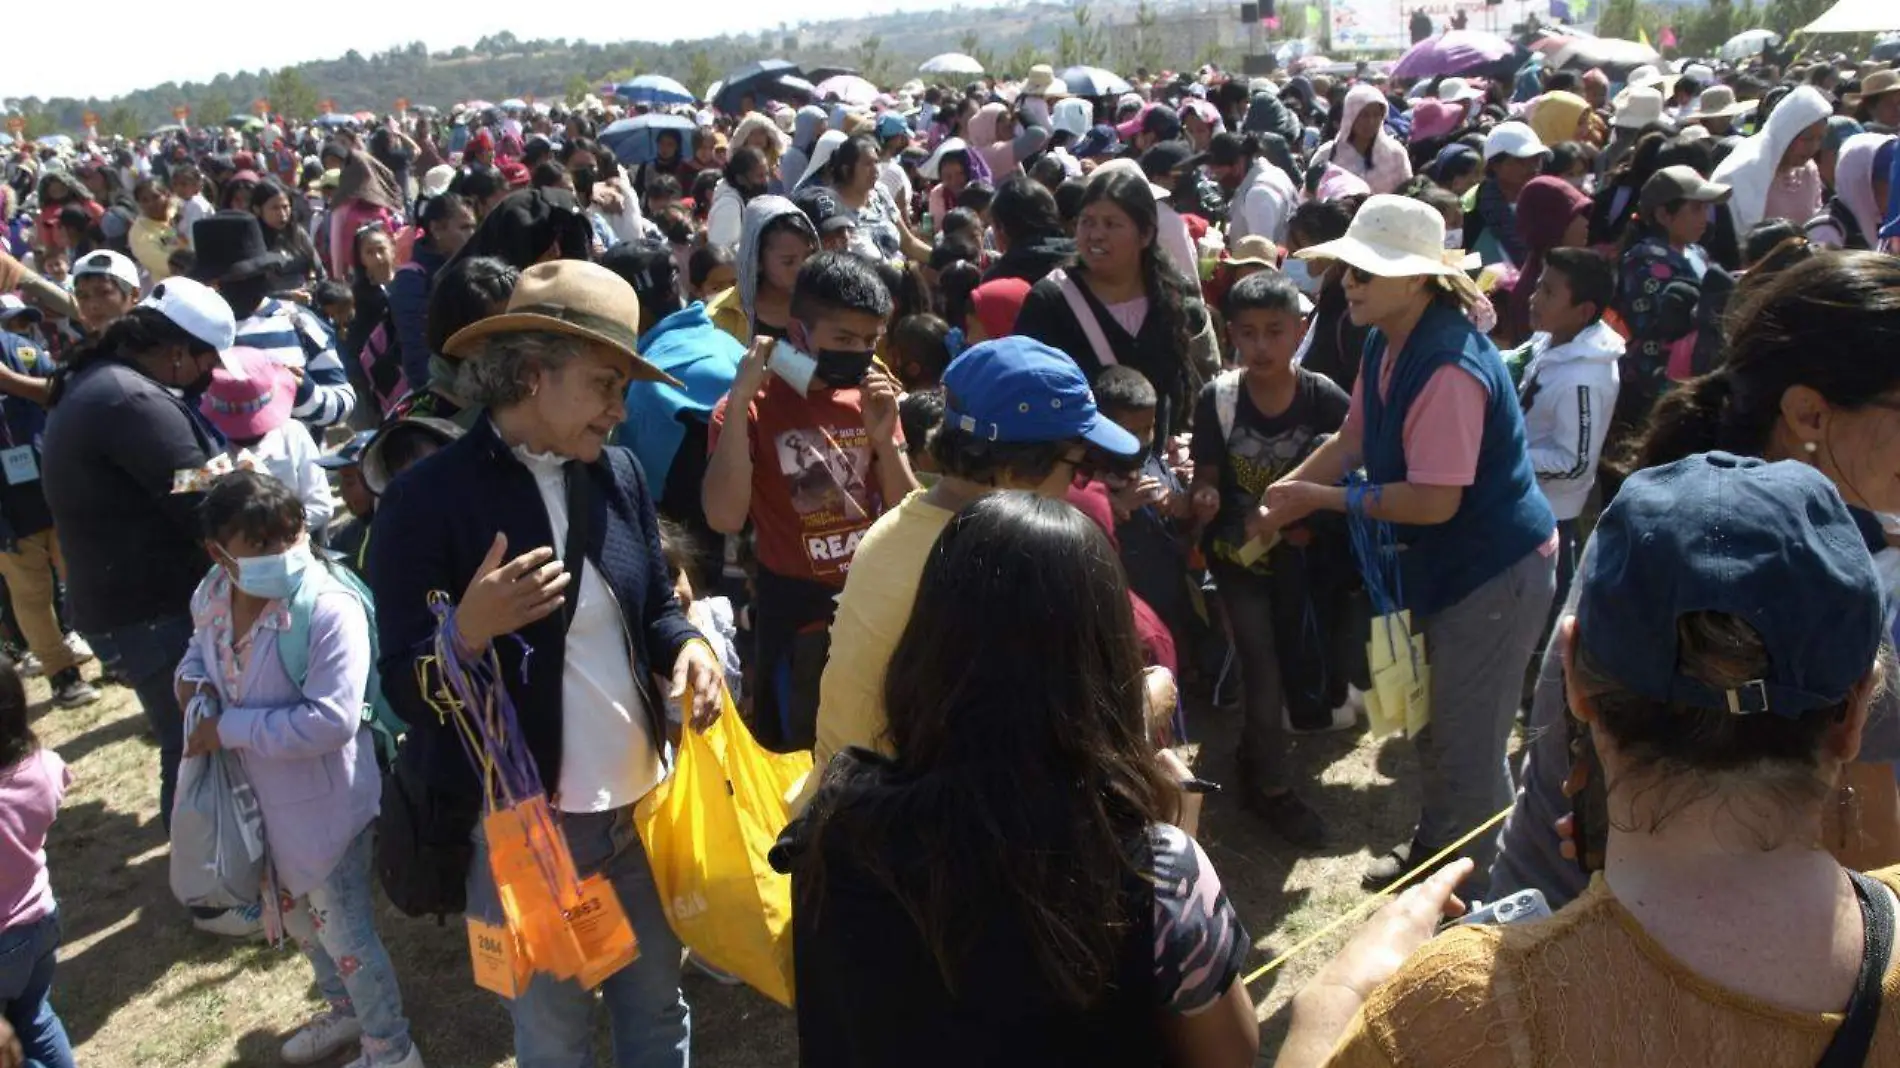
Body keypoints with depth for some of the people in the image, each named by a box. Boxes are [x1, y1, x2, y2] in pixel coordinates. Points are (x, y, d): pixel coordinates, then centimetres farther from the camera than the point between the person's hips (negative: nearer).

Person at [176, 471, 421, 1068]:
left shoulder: (329, 609, -29)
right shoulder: (211, 598, -6)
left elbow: (330, 721, -34)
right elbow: (199, 648, 18)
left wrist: (228, 729, -26)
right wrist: (190, 679, -5)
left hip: (324, 804, -8)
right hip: (260, 800, 8)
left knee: (345, 932, 7)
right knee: (297, 916, 27)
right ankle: (346, 1010, 53)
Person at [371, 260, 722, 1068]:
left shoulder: (619, 474, 0)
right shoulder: (427, 498, -15)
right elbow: (406, 691, -13)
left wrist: (688, 646, -12)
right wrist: (471, 628, -34)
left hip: (639, 803, 5)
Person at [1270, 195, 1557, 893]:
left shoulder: (1449, 369, -30)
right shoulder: (1386, 344, 0)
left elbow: (1434, 500, -30)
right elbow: (1351, 440, 6)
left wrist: (1321, 498, -24)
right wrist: (1284, 496, -7)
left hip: (1497, 569, -10)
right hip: (1444, 562, 10)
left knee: (1468, 743, 4)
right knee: (1434, 724, 24)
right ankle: (1433, 849, 45)